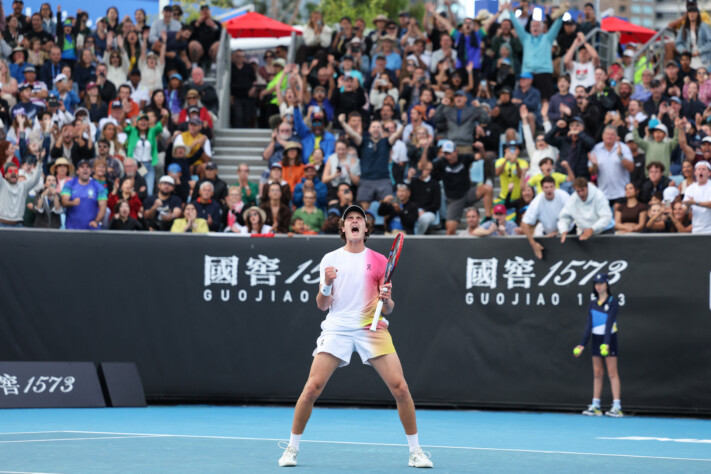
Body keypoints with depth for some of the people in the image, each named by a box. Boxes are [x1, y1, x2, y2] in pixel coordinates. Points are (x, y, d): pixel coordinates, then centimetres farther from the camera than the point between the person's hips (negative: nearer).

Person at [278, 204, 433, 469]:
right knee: (312, 388, -11)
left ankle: (415, 451, 2)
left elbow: (387, 309, 9)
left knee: (400, 388, -11)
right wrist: (327, 285, -14)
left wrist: (386, 300, -14)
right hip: (337, 329, 0)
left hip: (372, 328, 0)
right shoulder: (330, 259, 8)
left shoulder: (379, 261, 7)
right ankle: (292, 448, 5)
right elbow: (322, 305, 5)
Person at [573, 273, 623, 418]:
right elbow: (589, 326, 7)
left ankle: (617, 407, -10)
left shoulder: (612, 302, -5)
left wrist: (606, 343, -24)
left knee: (612, 373, -7)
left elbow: (609, 323, -15)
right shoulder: (593, 304, 10)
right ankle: (595, 406, 8)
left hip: (609, 338, -5)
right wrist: (582, 344, -1)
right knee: (597, 373, 6)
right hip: (596, 339, 5)